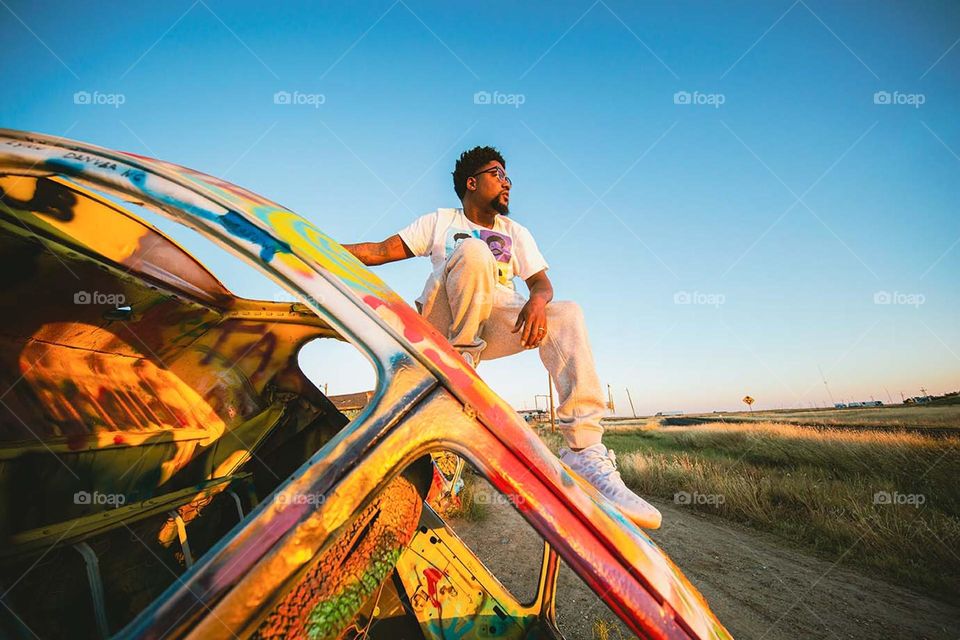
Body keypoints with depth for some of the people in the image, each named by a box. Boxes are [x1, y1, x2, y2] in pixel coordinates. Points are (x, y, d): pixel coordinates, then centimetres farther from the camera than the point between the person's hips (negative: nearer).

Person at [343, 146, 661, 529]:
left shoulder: (516, 232, 22)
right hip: (443, 320, -3)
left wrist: (538, 300, -19)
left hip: (497, 321, 3)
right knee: (474, 250, -29)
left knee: (568, 315, -27)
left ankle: (586, 454, -36)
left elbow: (541, 281, 8)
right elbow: (381, 251, 5)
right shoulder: (440, 221, 15)